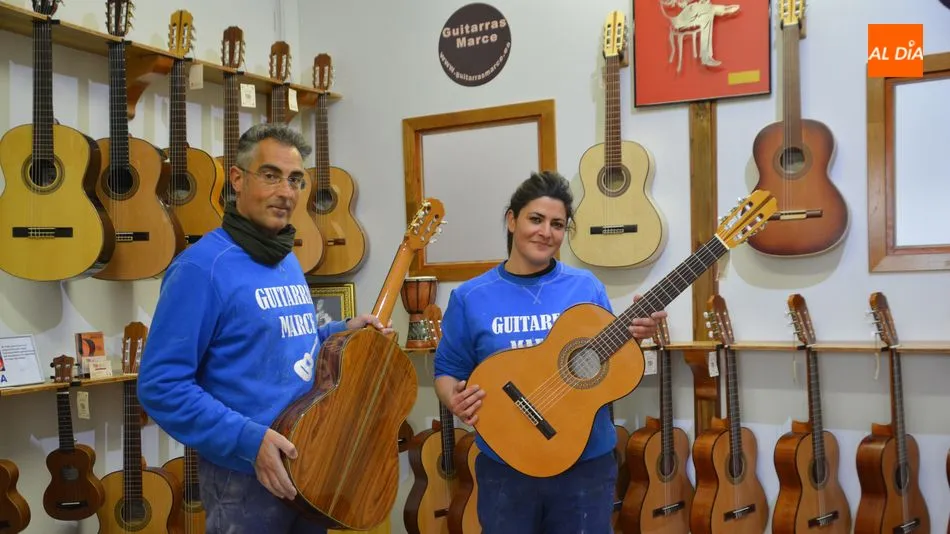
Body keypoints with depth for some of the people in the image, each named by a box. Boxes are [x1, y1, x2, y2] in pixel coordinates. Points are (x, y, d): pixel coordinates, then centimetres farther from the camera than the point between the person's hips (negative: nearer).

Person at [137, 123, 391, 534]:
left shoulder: (288, 262, 8)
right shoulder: (203, 267, -18)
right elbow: (161, 386, -20)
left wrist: (342, 332, 5)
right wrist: (249, 440, -25)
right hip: (245, 477, -8)